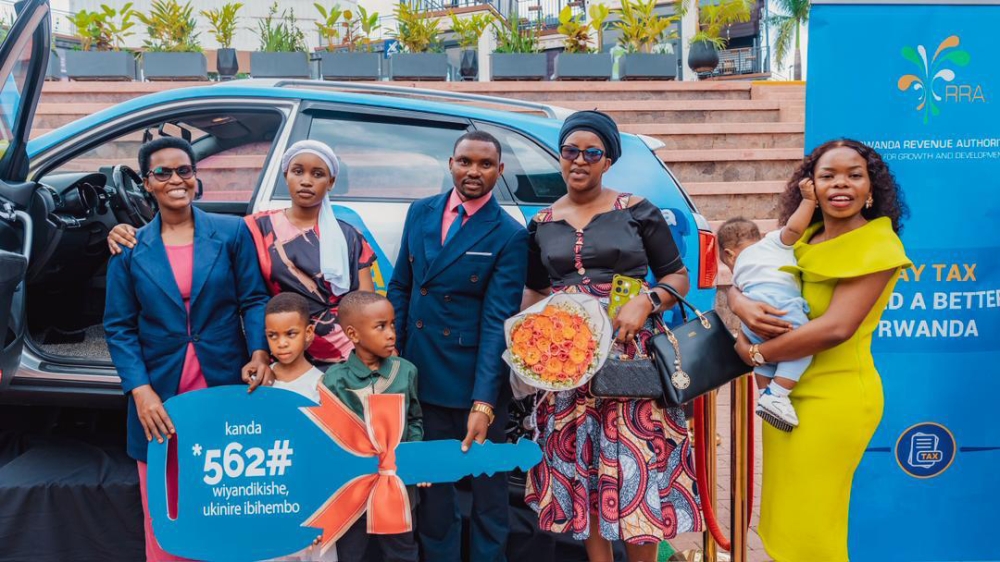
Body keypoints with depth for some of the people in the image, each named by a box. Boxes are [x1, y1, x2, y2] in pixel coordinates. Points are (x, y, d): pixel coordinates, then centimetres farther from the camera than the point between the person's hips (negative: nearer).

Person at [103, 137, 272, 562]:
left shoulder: (232, 232, 1)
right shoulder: (130, 247, 3)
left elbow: (254, 300, 1)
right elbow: (119, 327, 2)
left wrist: (259, 353, -16)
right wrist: (141, 390, -10)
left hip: (226, 387, -1)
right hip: (160, 396, 1)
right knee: (165, 514, 8)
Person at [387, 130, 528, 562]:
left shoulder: (509, 236, -10)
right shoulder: (420, 213, 5)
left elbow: (498, 320, -15)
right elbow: (401, 287, 10)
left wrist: (483, 402, -22)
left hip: (475, 379, -4)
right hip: (420, 374, 4)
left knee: (486, 484, 9)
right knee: (430, 481, 15)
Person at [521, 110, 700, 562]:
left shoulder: (637, 212, 0)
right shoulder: (542, 224, 9)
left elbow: (678, 277, 2)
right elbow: (534, 292, 16)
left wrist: (646, 301, -17)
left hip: (631, 355, -3)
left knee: (637, 466, -3)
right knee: (581, 467, 7)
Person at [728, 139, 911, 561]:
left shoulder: (877, 246, -13)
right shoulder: (801, 239, 9)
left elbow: (835, 328, -24)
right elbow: (737, 284, 8)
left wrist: (753, 353, -15)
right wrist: (742, 305, -16)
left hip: (834, 396, -7)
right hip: (786, 392, 7)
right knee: (786, 523, 17)